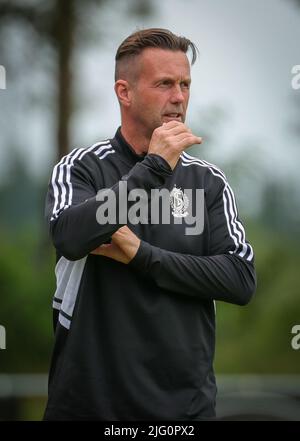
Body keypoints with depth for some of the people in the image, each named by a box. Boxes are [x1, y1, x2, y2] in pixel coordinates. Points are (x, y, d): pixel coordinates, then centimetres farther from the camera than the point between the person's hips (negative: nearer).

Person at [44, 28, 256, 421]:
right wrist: (154, 167, -20)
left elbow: (242, 281, -6)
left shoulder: (208, 181, 5)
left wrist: (143, 255, -14)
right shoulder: (81, 168, -1)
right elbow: (70, 238, -21)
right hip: (90, 398, -2)